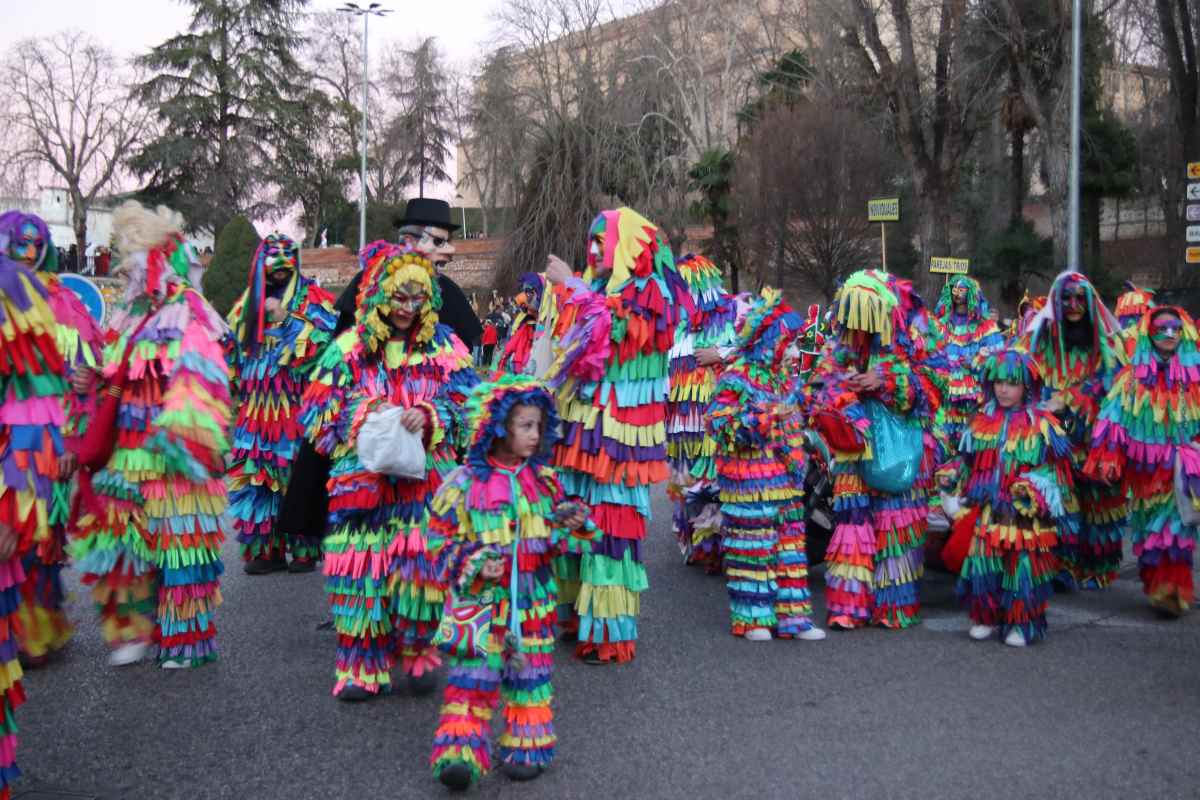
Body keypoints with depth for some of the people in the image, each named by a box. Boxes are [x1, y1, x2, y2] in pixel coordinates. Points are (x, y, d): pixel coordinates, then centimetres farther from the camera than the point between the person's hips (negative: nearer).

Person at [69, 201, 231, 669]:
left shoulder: (188, 316, -12)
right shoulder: (131, 314, 14)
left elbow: (200, 384, -21)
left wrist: (178, 434, -27)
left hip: (168, 455, -8)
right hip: (127, 452, 8)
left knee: (177, 541, 0)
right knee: (122, 539, 8)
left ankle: (186, 637, 11)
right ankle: (136, 629, 20)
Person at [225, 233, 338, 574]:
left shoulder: (311, 298, 4)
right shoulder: (247, 304, 18)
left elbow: (325, 339, -11)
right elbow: (233, 351, 23)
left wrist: (284, 316, -12)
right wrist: (235, 395, 18)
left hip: (298, 407, -4)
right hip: (257, 409, 5)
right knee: (258, 477, 2)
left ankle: (305, 549, 1)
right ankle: (266, 548, 9)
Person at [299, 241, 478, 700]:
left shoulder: (445, 346, 8)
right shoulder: (348, 348, 7)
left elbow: (469, 404, 4)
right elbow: (316, 412, 5)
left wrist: (429, 416, -14)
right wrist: (365, 411, -10)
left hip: (426, 479, 0)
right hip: (362, 478, 0)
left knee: (422, 566, -5)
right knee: (362, 568, -3)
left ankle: (420, 656, 13)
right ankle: (363, 668, 8)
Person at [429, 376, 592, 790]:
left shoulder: (542, 479, 5)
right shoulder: (464, 483, -7)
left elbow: (557, 532, 15)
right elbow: (443, 539, -3)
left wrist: (572, 523, -7)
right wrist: (474, 565, -17)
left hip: (532, 597, 3)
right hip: (481, 597, -3)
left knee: (530, 673, 10)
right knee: (472, 674, -8)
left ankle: (527, 748, 23)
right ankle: (460, 752, -5)